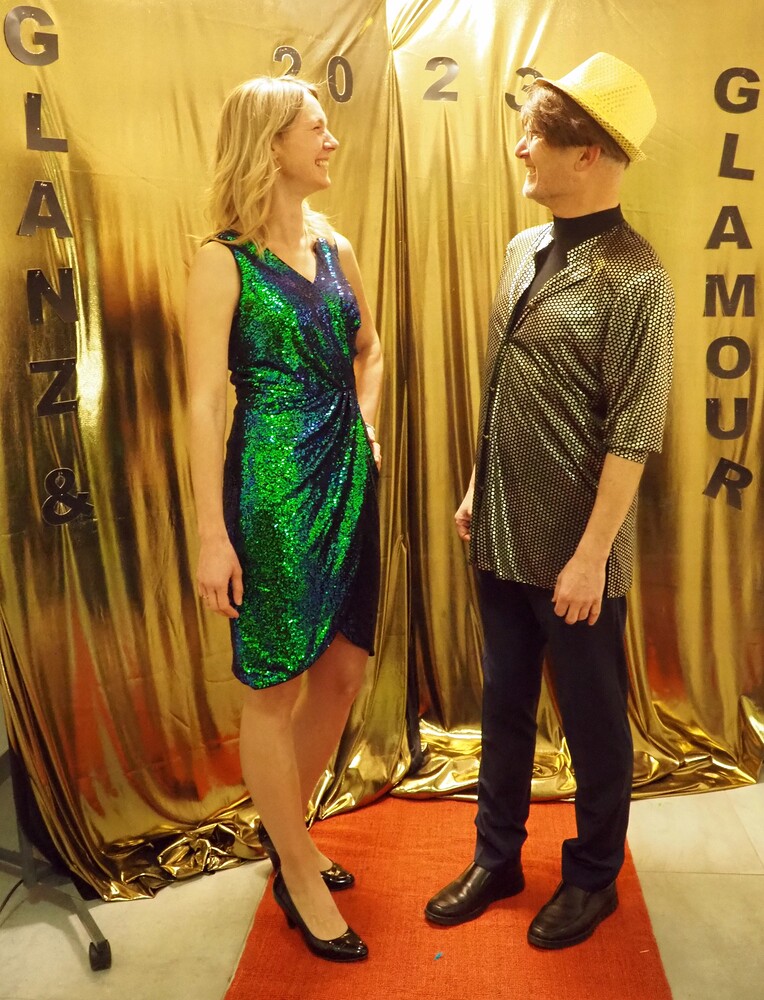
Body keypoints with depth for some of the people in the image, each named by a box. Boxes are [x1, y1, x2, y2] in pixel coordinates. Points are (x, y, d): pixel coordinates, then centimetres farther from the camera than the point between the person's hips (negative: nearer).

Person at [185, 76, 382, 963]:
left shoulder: (335, 248, 10)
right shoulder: (223, 261, -8)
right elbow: (203, 402, -12)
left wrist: (365, 424, 10)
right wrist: (212, 534, -15)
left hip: (350, 482, 7)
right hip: (274, 488, -7)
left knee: (343, 670, 14)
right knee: (274, 687, 7)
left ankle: (285, 824, 38)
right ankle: (301, 875, 25)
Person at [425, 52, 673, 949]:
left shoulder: (632, 279, -15)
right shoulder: (524, 250, 7)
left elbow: (631, 437, -16)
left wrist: (591, 555, -16)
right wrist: (477, 487, 14)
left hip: (572, 552, -7)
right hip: (502, 536, 7)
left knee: (592, 719, 13)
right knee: (504, 705, 19)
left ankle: (592, 878, 35)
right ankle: (496, 858, 39)